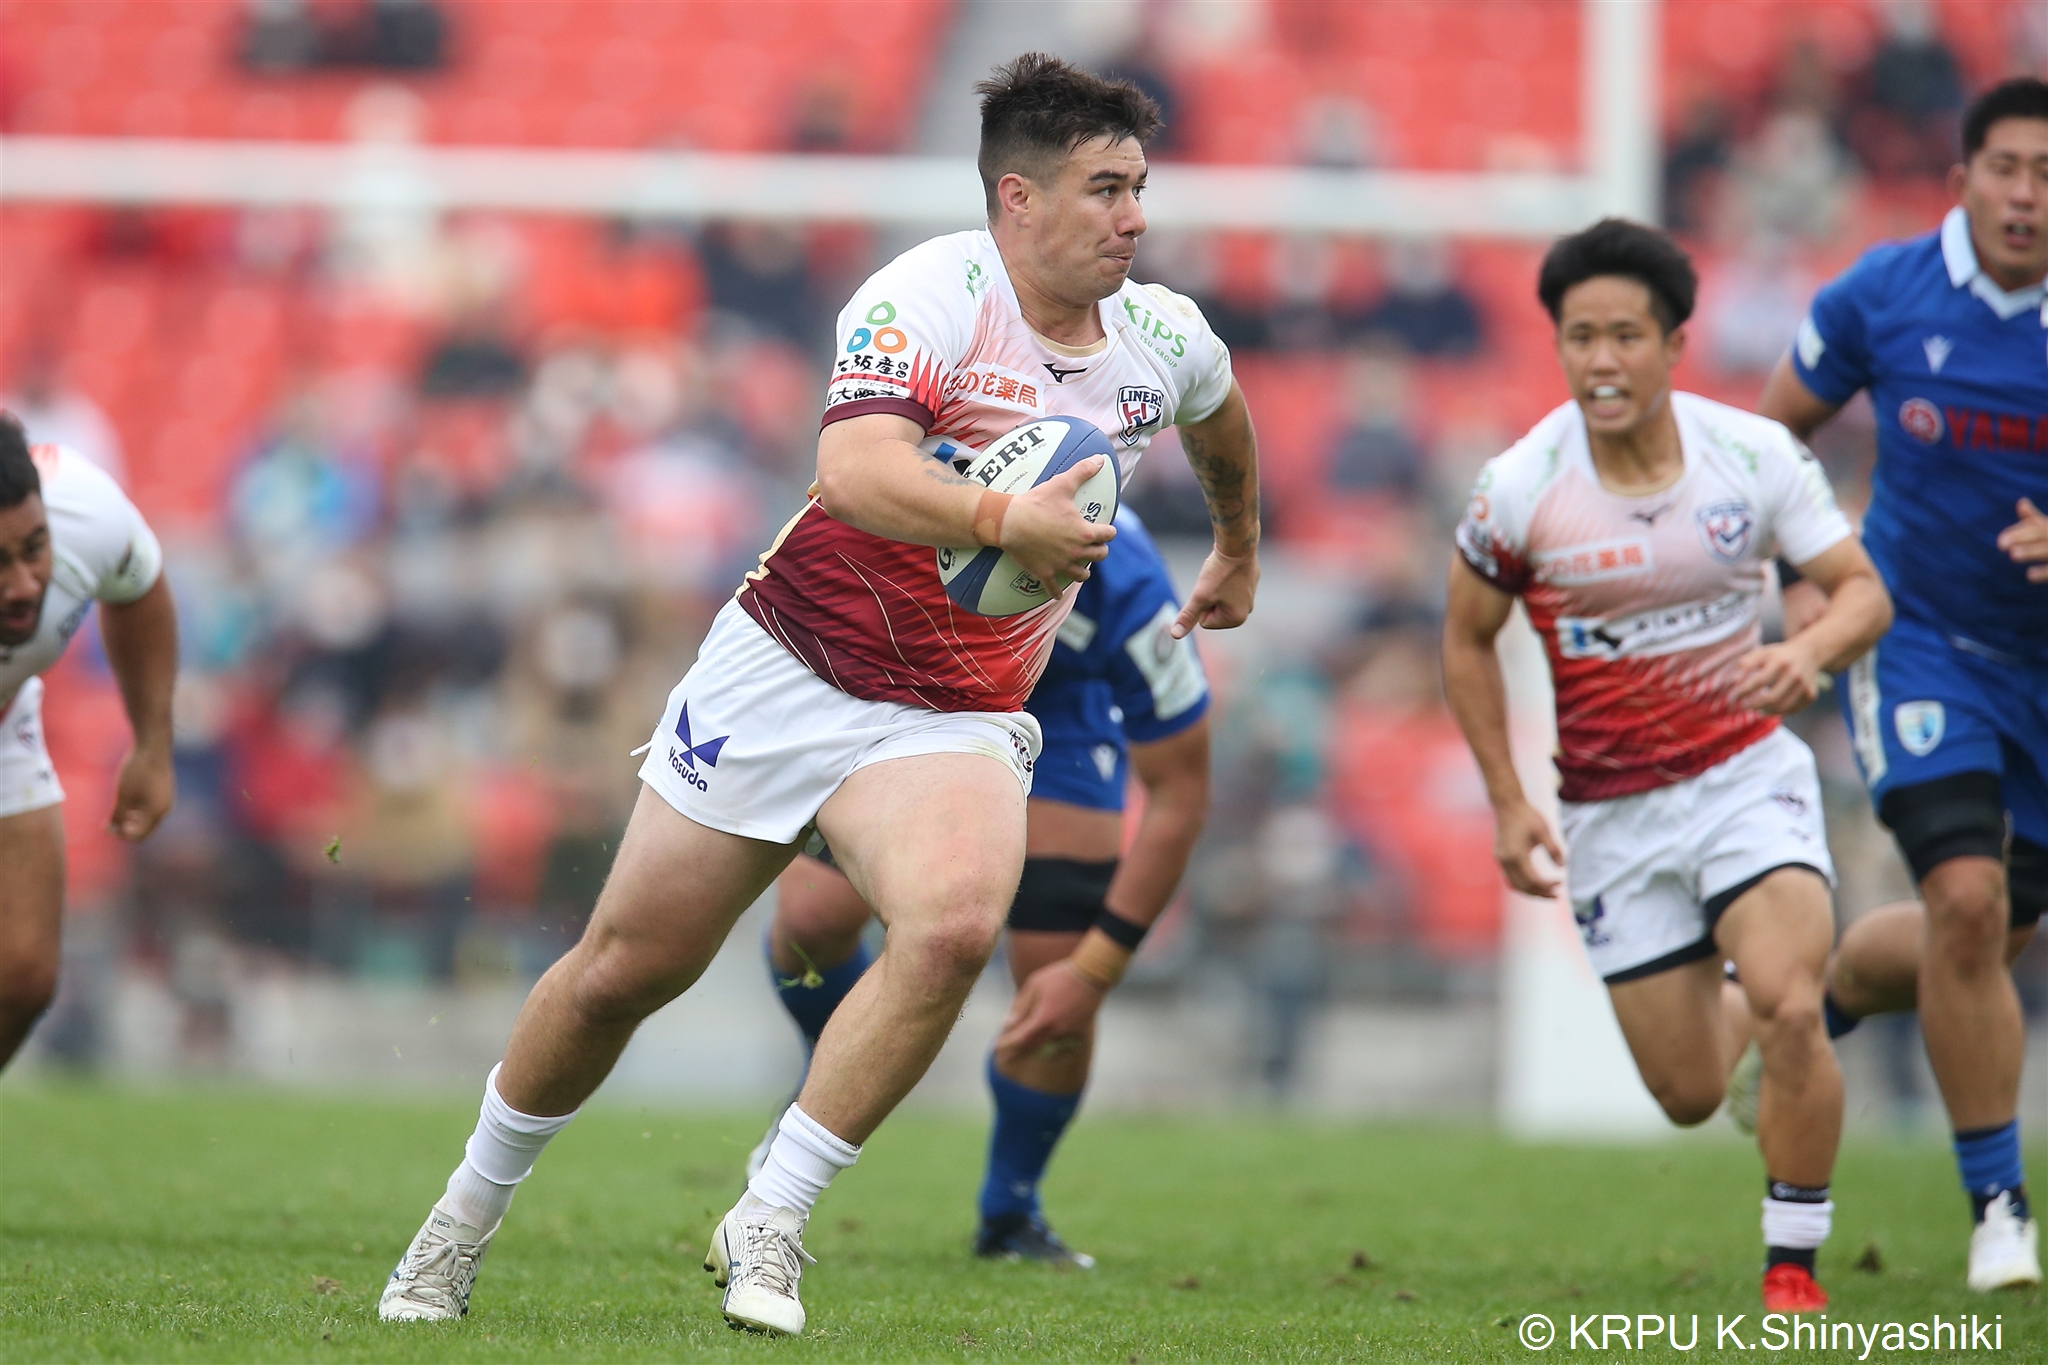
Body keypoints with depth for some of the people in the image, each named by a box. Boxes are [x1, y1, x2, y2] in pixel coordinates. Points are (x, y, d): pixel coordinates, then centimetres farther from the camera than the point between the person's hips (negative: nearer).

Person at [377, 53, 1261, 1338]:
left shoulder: (1162, 340, 2)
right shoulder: (929, 296, -17)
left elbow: (1221, 410, 29)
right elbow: (856, 471, -34)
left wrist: (1240, 546, 42)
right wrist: (1004, 521, -45)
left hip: (955, 719, 3)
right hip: (788, 666, -3)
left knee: (956, 923, -29)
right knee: (627, 966, 6)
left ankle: (765, 1228, -18)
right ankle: (468, 1215, 31)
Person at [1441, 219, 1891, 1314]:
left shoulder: (1756, 454, -10)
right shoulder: (1519, 488, -11)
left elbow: (1864, 589, -5)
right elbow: (1466, 640, 4)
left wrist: (1808, 653, -28)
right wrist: (1508, 804, 0)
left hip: (1747, 773, -1)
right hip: (1611, 808, 1)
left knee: (1787, 1010, -25)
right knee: (1689, 1094, 4)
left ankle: (1793, 1270, -8)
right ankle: (1731, 1020, 44)